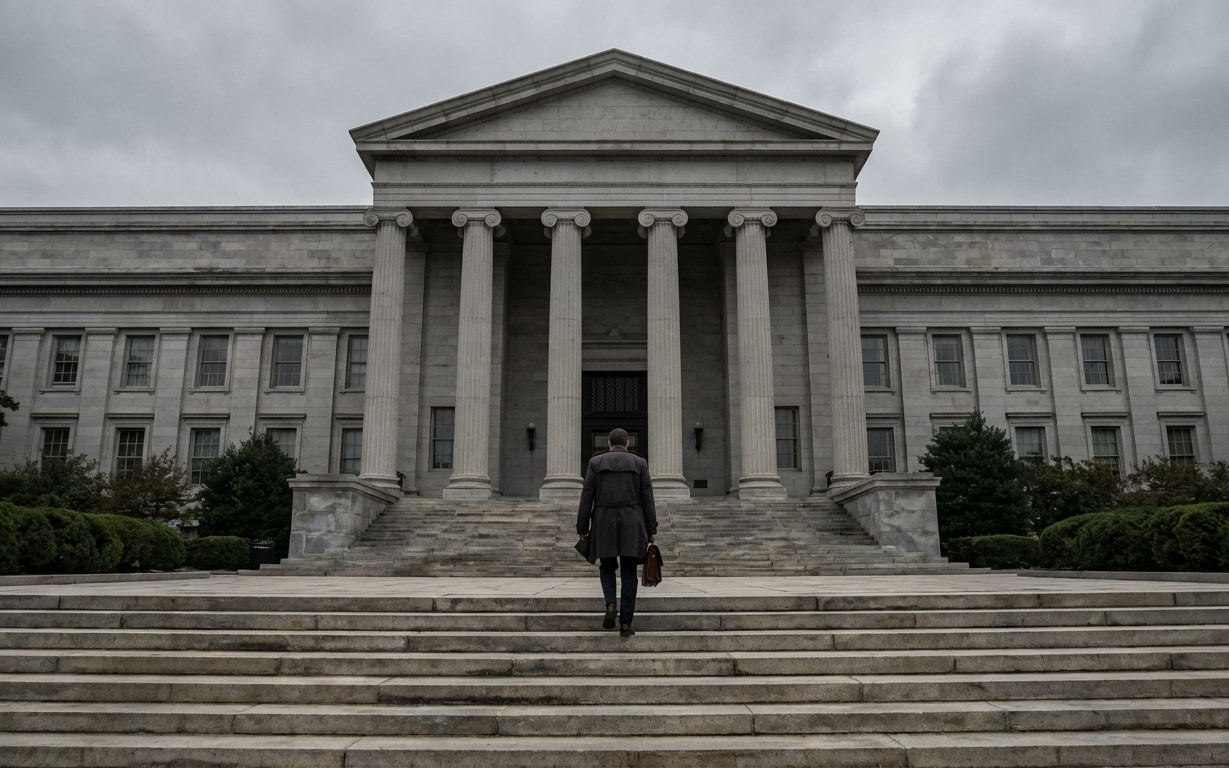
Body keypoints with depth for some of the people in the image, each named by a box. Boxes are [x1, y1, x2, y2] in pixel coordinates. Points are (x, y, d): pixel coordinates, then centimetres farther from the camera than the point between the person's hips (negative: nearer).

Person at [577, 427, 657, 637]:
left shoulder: (596, 462, 5)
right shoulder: (639, 463, 6)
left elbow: (586, 497, 2)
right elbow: (647, 499, 3)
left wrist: (582, 528, 7)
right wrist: (651, 530, 7)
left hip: (604, 522, 0)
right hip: (632, 524, 0)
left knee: (607, 566, 17)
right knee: (628, 572, 5)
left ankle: (610, 605, -8)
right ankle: (626, 623, 1)